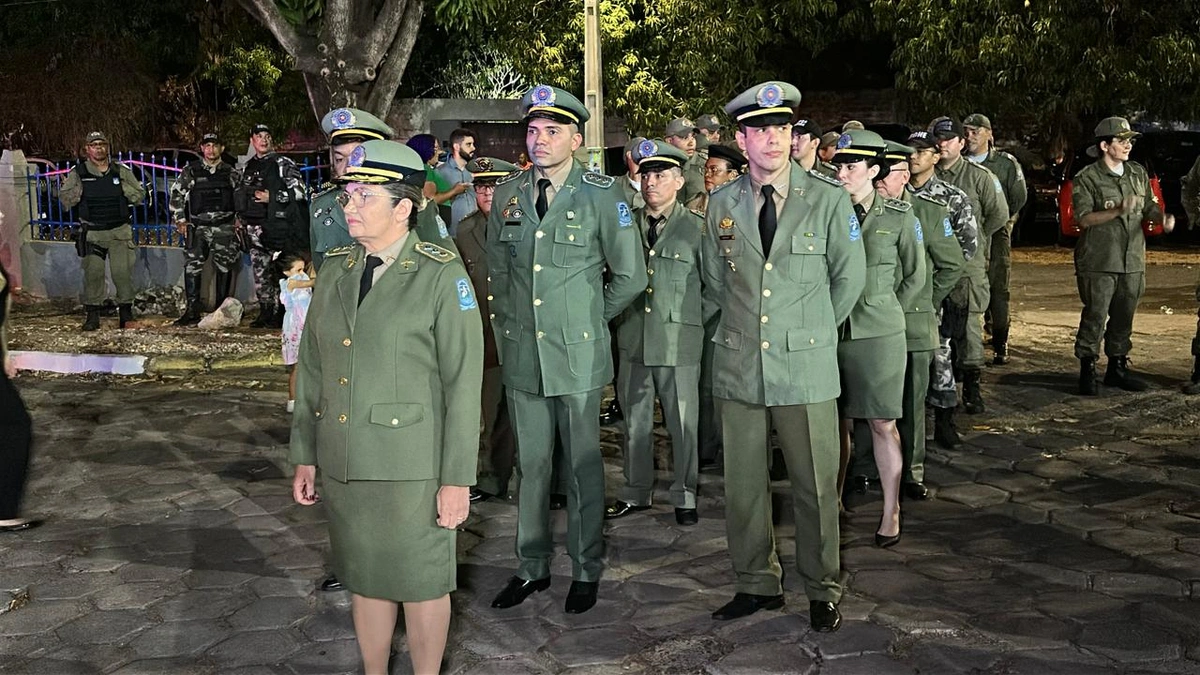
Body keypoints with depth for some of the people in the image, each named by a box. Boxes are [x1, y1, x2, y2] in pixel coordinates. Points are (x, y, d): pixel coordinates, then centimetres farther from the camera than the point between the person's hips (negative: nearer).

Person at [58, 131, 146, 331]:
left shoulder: (121, 171, 5)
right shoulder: (78, 173, 4)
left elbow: (140, 195, 6)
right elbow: (64, 199, 3)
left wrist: (125, 188, -11)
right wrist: (78, 189, -14)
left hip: (120, 232, 0)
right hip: (92, 233, 0)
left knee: (123, 273, -4)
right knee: (93, 273, -1)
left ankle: (126, 312, 10)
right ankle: (92, 315, 9)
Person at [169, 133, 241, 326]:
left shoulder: (231, 172, 8)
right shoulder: (190, 171, 3)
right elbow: (176, 194, 6)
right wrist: (180, 220, 0)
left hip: (224, 227, 1)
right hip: (198, 226, -1)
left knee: (225, 267, 5)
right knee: (192, 266, -11)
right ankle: (192, 310, -9)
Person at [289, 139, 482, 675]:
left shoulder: (442, 275, -10)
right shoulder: (335, 269, 8)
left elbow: (463, 382, -12)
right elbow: (311, 368, 12)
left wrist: (457, 479, -13)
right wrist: (304, 455, 11)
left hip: (412, 467, -5)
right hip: (343, 465, 5)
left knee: (421, 583, 8)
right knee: (364, 579, 17)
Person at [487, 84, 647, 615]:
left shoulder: (601, 194, -5)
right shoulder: (508, 193, 7)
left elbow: (630, 276, 1)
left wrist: (590, 318, 7)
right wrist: (507, 322, 14)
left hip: (578, 353, -3)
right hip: (521, 352, 4)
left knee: (583, 466, 5)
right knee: (531, 465, 11)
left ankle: (587, 571, 19)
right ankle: (532, 567, 24)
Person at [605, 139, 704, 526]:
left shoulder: (697, 228, -2)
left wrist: (695, 322, 0)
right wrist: (617, 318, 8)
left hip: (680, 344, -3)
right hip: (633, 341, 3)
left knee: (682, 424, 4)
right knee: (635, 422, 12)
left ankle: (684, 497, 19)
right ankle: (636, 493, 26)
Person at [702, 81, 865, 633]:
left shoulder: (829, 200, -3)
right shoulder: (721, 204, 4)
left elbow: (850, 278, 8)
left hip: (806, 368, -2)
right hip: (738, 367, 3)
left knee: (816, 488, 6)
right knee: (742, 485, 10)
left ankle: (823, 591, 24)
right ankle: (757, 584, 28)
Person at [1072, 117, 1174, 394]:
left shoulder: (1138, 173, 12)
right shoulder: (1087, 178, -6)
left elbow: (1149, 206, 16)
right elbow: (1083, 218, -13)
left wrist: (1163, 217, -6)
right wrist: (1118, 210, -23)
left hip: (1133, 260, 6)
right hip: (1099, 262, -6)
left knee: (1124, 317, 12)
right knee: (1095, 317, -5)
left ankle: (1117, 368, 23)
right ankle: (1087, 371, 5)